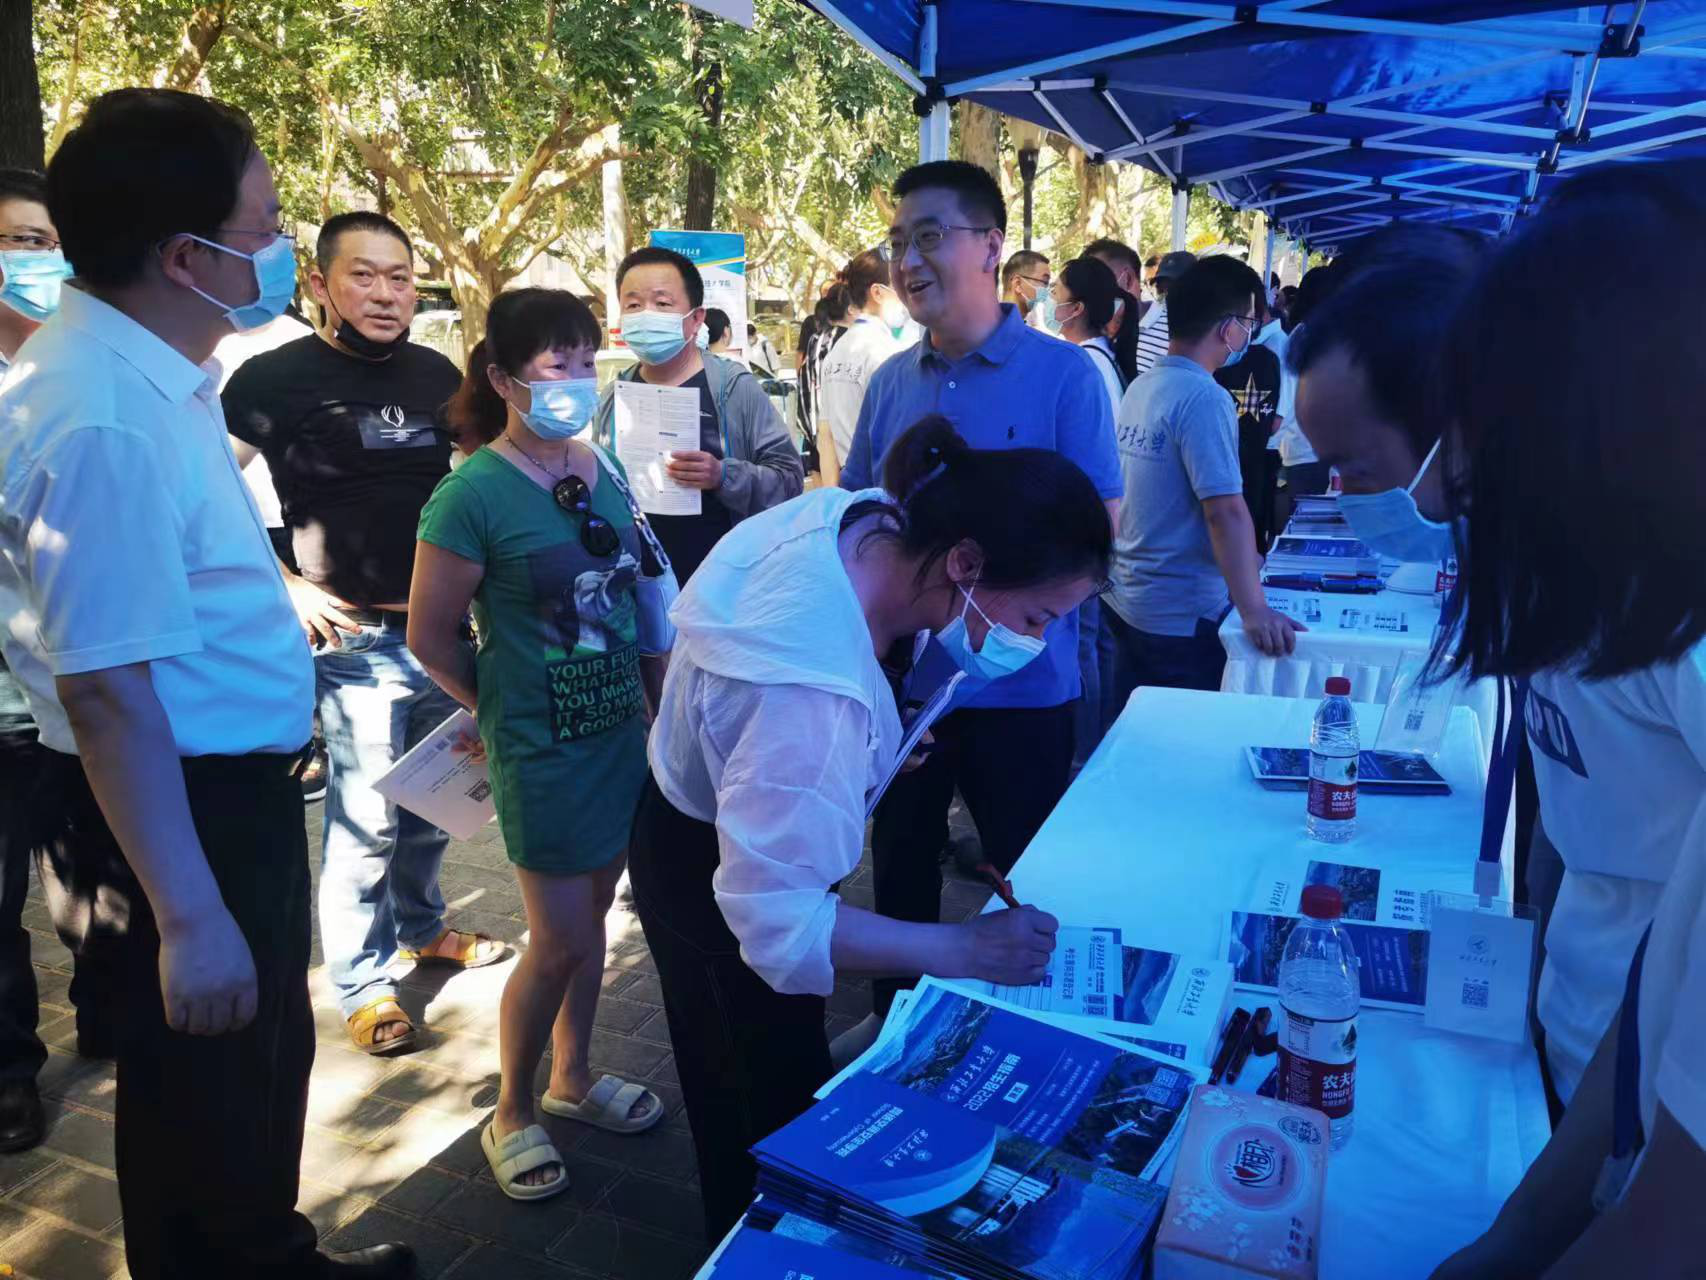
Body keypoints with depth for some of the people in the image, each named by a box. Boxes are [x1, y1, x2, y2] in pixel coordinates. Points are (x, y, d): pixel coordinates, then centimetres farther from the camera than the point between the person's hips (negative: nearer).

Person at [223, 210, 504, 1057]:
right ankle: (362, 984, 18)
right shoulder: (275, 378, -8)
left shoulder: (436, 373, 7)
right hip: (358, 635, -5)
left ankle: (420, 927, 40)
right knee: (365, 818, -1)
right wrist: (284, 588, -13)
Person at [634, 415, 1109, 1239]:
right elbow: (776, 917, -39)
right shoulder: (811, 690, -46)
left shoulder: (865, 520, -20)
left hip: (710, 824, 9)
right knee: (776, 1108, 15)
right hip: (710, 876, -9)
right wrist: (961, 949, -38)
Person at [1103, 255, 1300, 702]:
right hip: (1183, 616, -8)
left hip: (1125, 598, 8)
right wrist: (1254, 610, -28)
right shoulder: (1204, 398, -19)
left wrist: (1239, 558, 25)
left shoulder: (1140, 386, 6)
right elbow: (1225, 510, -27)